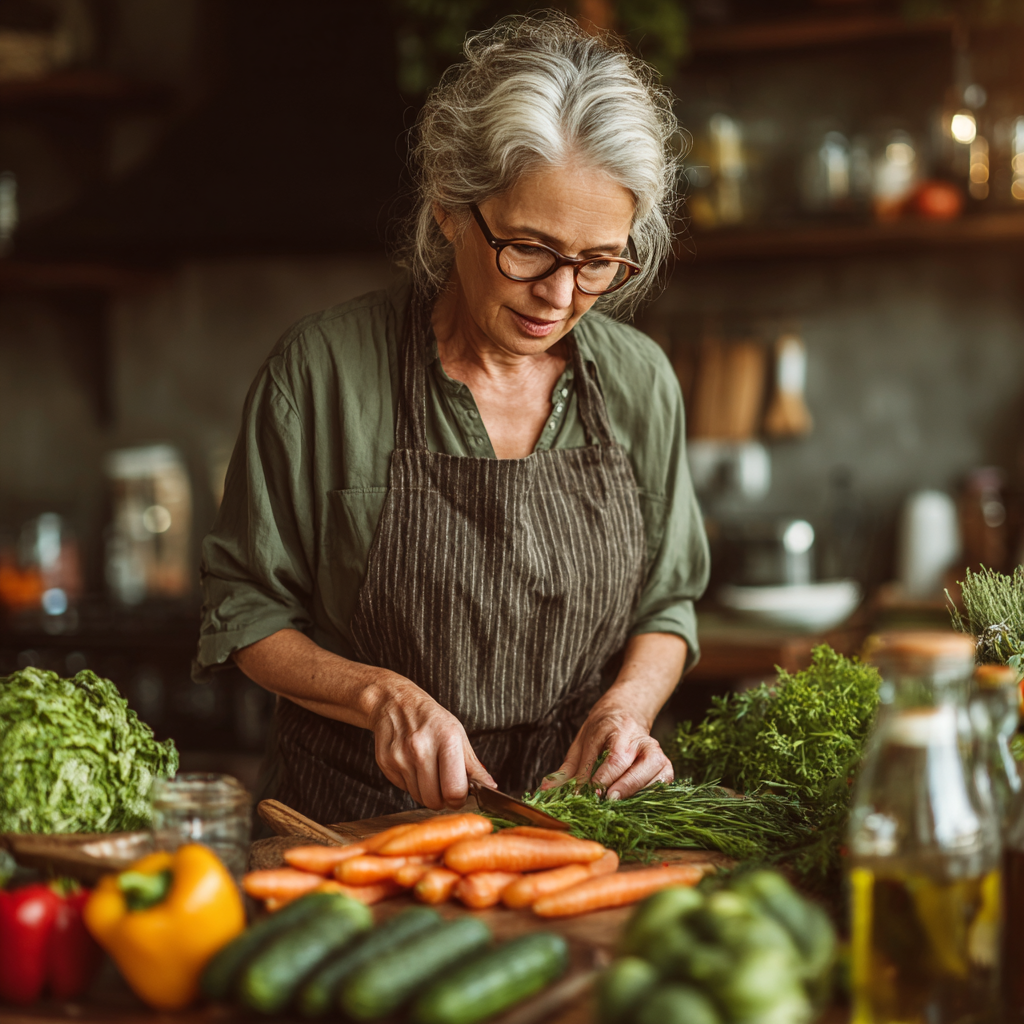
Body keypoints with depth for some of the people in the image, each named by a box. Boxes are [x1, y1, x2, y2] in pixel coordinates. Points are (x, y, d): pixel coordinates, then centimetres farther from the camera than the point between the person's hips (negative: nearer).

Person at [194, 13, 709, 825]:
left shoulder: (638, 381, 2)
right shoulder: (324, 368, -8)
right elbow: (245, 610, 0)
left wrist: (628, 701, -7)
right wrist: (382, 694, -16)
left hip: (580, 822, 3)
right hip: (358, 813, -3)